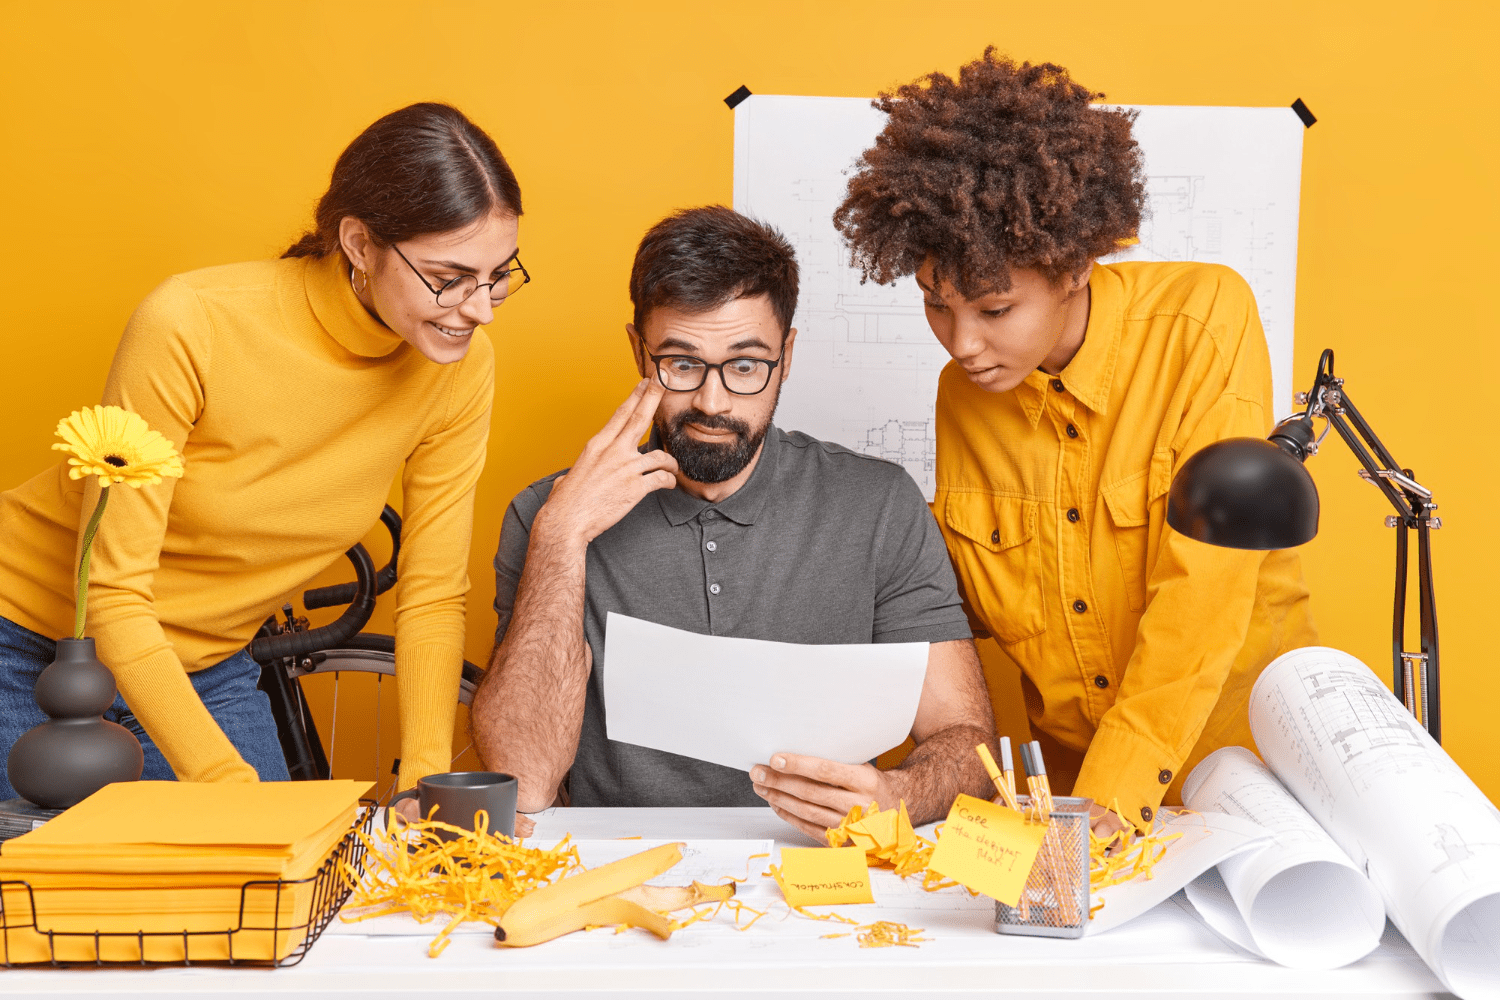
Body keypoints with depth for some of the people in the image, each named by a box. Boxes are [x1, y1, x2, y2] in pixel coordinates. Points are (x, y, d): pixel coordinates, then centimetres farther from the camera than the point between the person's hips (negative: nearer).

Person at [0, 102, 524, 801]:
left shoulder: (460, 365, -15)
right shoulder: (191, 324, -29)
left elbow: (432, 596, -9)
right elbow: (114, 594, -25)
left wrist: (427, 788, -21)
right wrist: (230, 783, -33)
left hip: (209, 673, 4)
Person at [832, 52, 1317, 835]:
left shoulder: (1204, 318, -12)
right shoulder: (961, 396, 0)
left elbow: (1202, 593, -18)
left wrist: (1109, 801, -22)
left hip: (1241, 756, -3)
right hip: (1069, 772, 3)